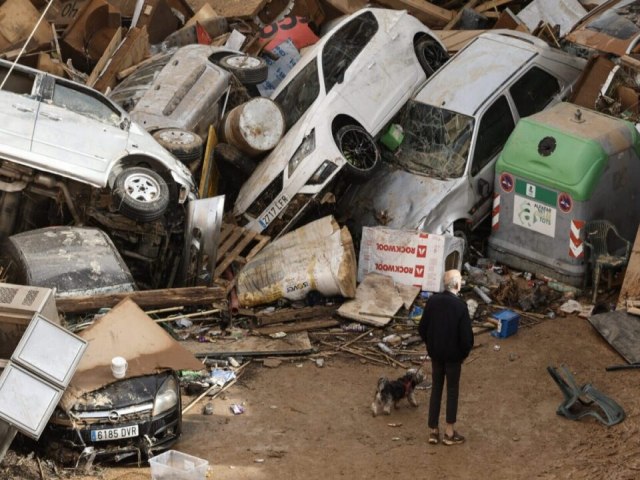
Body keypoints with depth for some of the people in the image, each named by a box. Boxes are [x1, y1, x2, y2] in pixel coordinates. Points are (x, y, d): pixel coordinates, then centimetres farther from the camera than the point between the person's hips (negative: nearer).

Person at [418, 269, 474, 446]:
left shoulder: (432, 301, -6)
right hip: (453, 355, -4)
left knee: (436, 389, 14)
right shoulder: (460, 306, -20)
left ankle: (433, 431, 17)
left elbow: (422, 328, 1)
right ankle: (449, 433, 13)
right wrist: (465, 352, 0)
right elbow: (466, 334, -19)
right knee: (452, 391, 8)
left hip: (435, 353, 4)